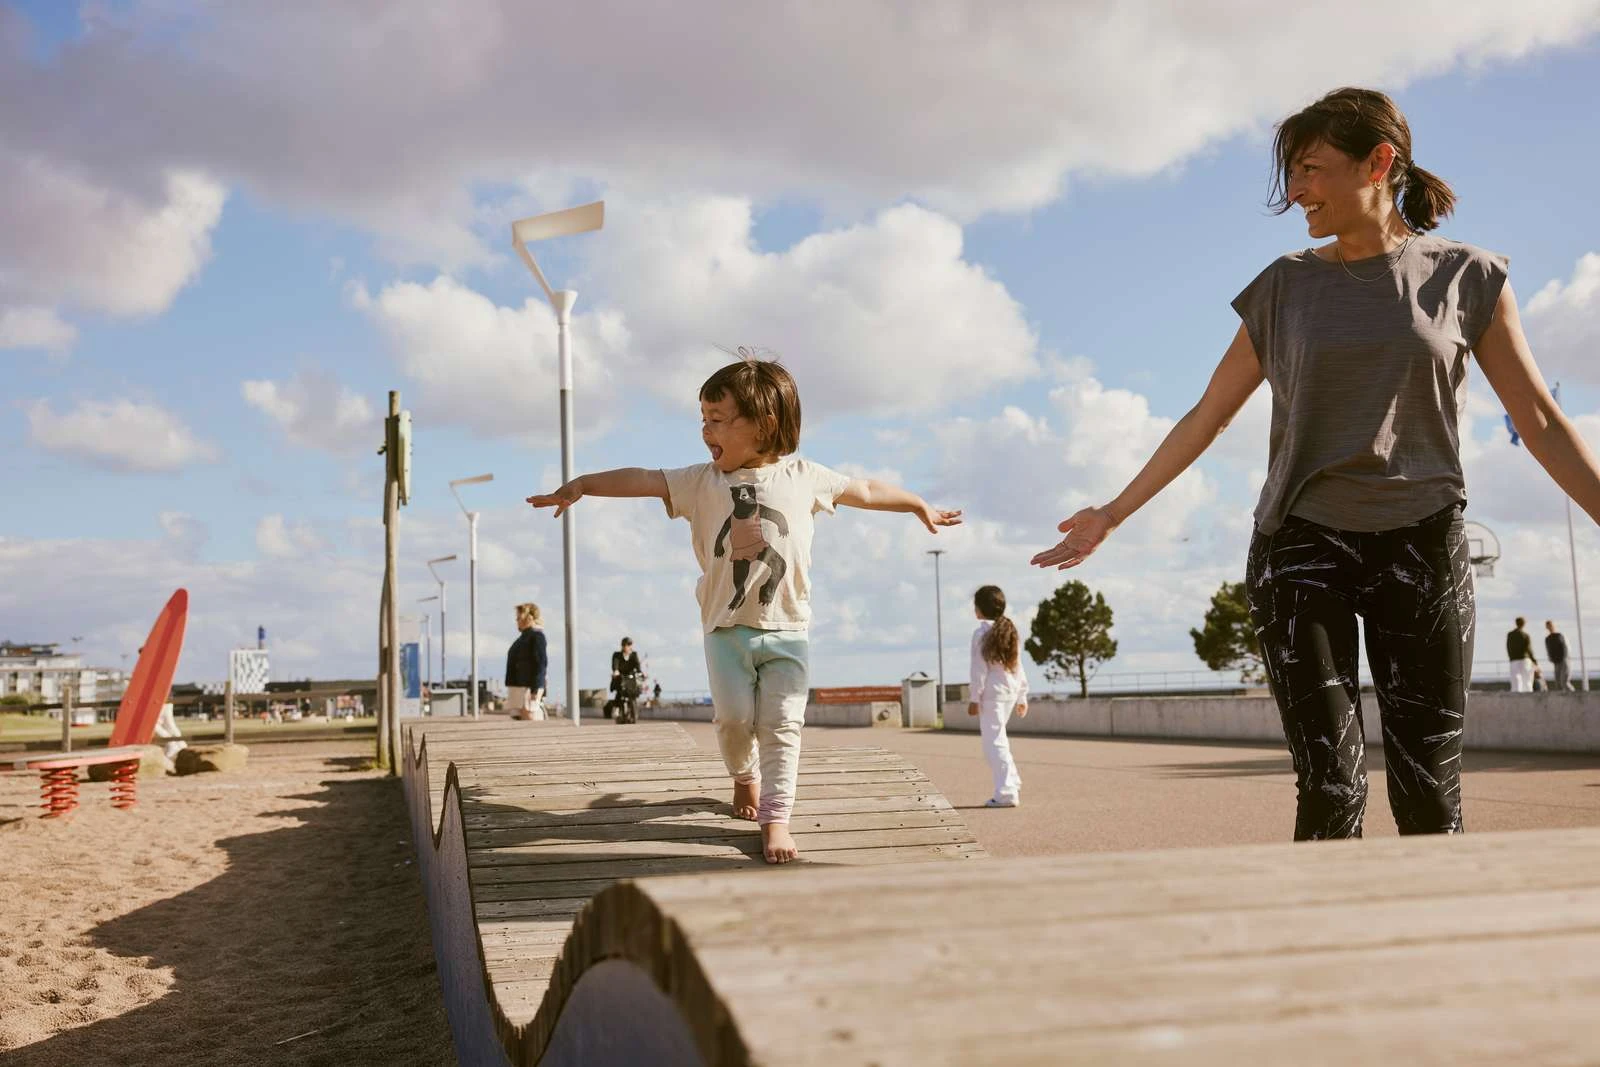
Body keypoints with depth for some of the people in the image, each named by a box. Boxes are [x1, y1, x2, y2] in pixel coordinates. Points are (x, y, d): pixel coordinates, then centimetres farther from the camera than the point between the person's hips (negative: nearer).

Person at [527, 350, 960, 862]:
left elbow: (866, 490, 16)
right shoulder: (702, 481, 2)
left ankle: (776, 816, 2)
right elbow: (641, 479, -7)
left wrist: (920, 506, 24)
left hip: (786, 627, 0)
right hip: (726, 627, 1)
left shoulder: (804, 476, 3)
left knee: (782, 724, -4)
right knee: (733, 716, -3)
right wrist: (582, 484, -19)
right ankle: (744, 773, 28)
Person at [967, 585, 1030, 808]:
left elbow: (979, 668, -13)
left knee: (994, 743, -4)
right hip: (1011, 693, 8)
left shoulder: (982, 633, -10)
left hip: (991, 693, -8)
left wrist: (974, 698, -10)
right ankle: (1012, 785, 18)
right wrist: (1022, 697, 17)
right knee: (999, 740, 19)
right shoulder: (1011, 632, 11)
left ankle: (1007, 793, -7)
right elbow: (1018, 667, 13)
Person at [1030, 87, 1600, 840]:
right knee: (1330, 789, -8)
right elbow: (1206, 418, 10)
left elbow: (1540, 420, 5)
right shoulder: (1287, 286, 6)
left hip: (1422, 544, 0)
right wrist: (1113, 514, 9)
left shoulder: (1466, 277, 4)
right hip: (1301, 546, 0)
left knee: (1429, 798, -1)